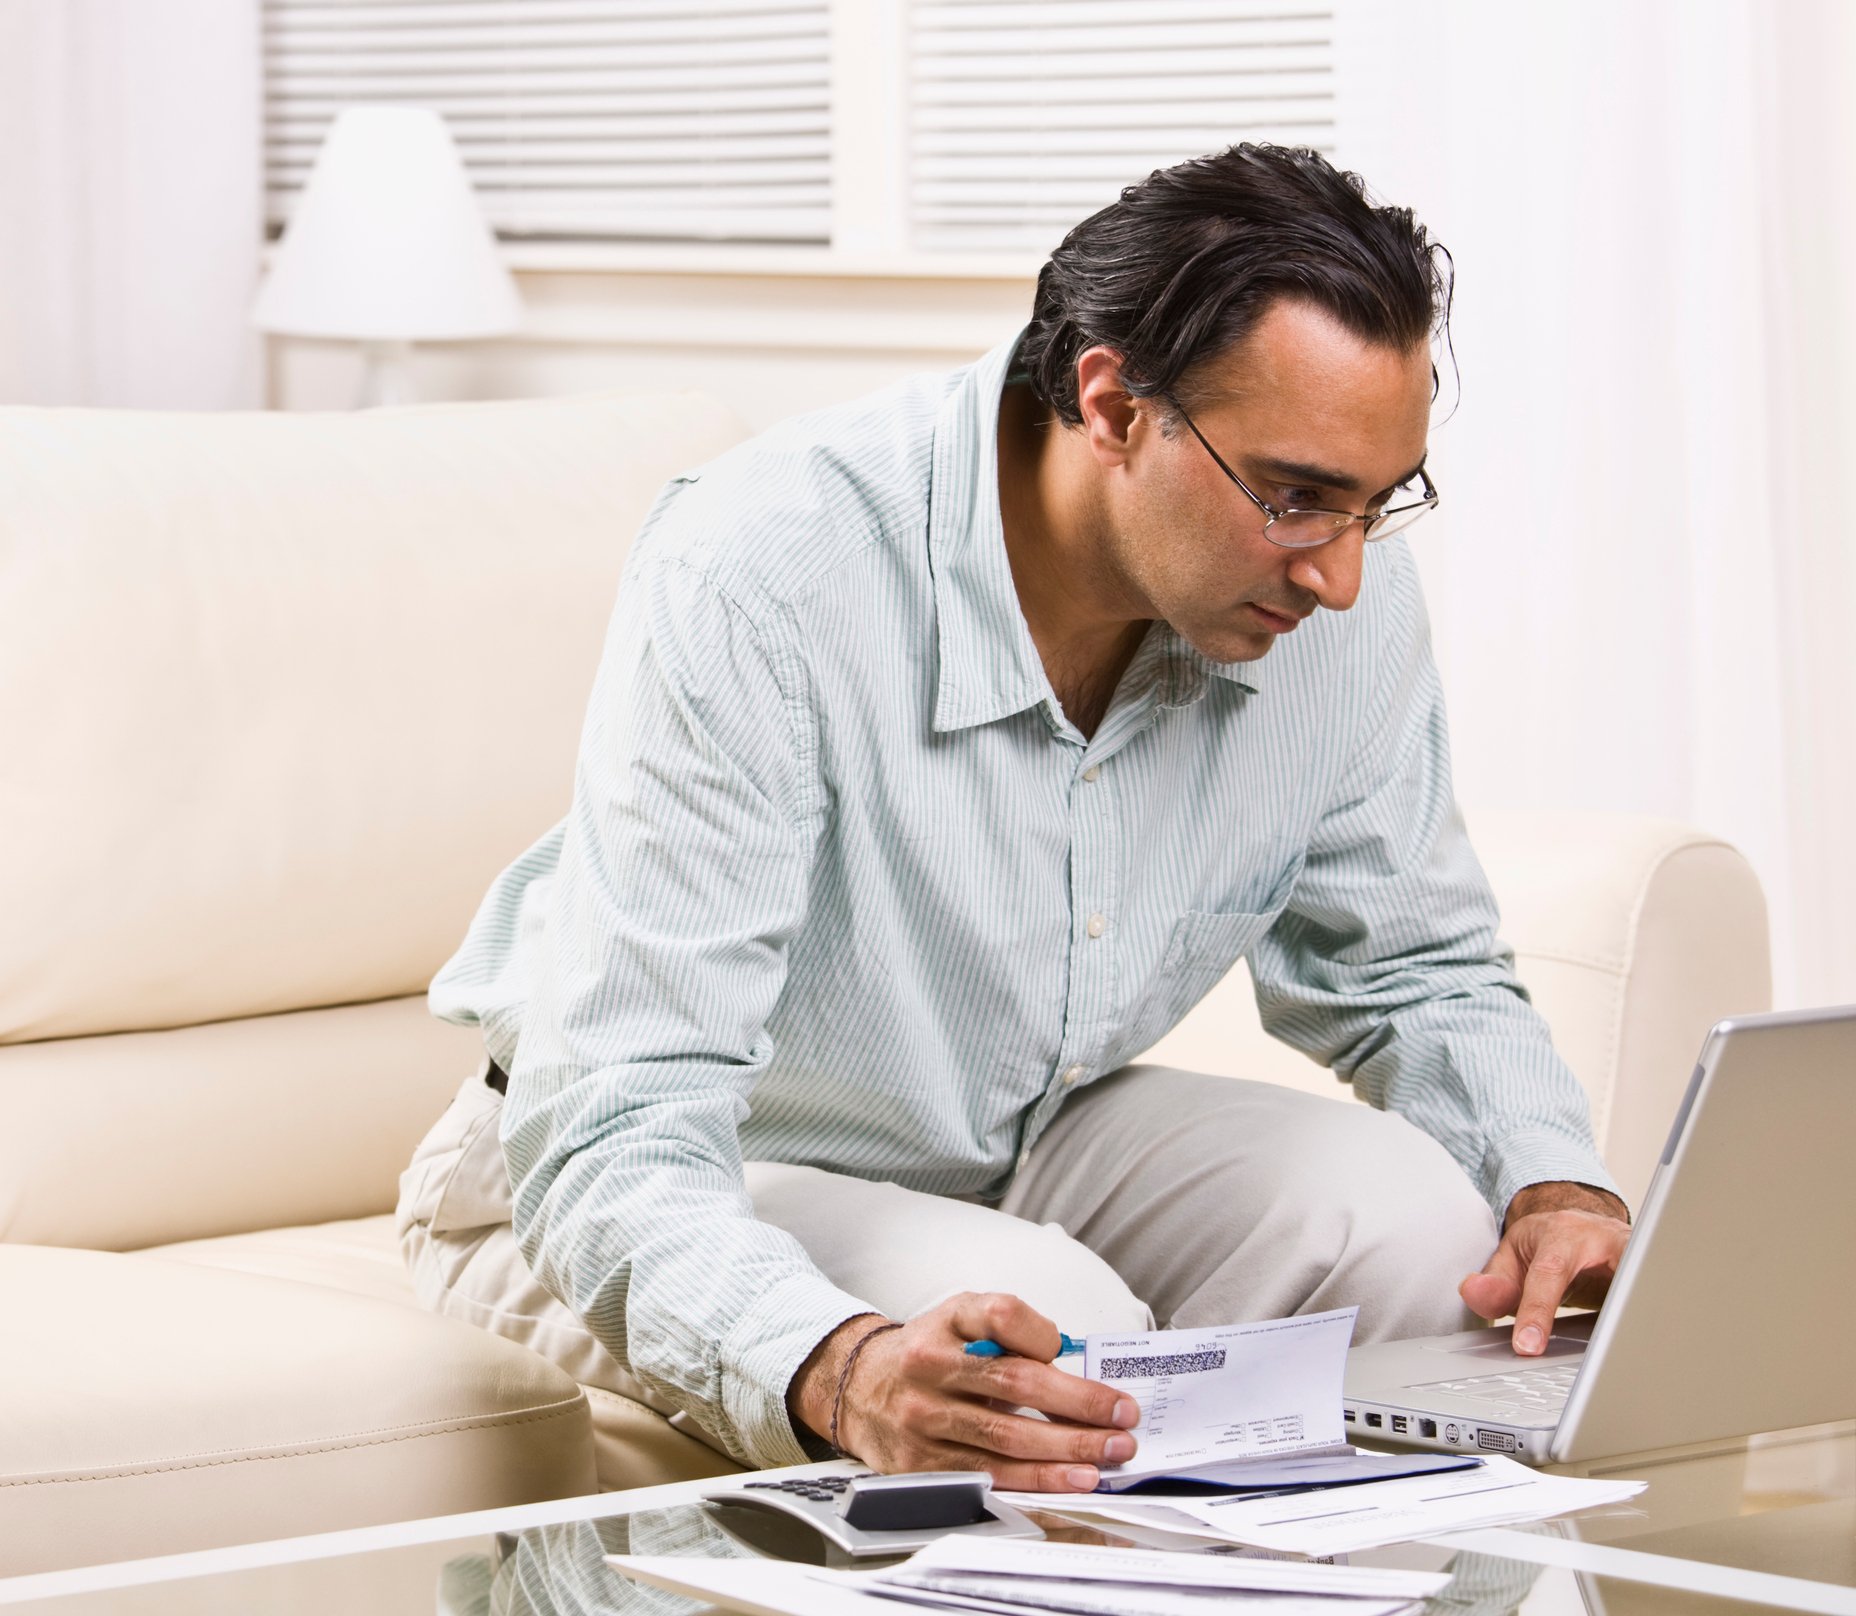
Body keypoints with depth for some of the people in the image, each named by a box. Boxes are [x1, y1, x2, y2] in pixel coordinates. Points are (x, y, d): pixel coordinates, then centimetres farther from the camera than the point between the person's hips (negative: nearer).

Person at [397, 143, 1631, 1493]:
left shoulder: (1338, 591, -14)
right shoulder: (758, 581, -33)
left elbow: (1414, 972, 5)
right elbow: (617, 1137, -37)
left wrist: (1556, 1184, -18)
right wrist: (844, 1370, -58)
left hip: (1016, 1146, 6)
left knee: (1413, 1217, -20)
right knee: (1051, 1334, -34)